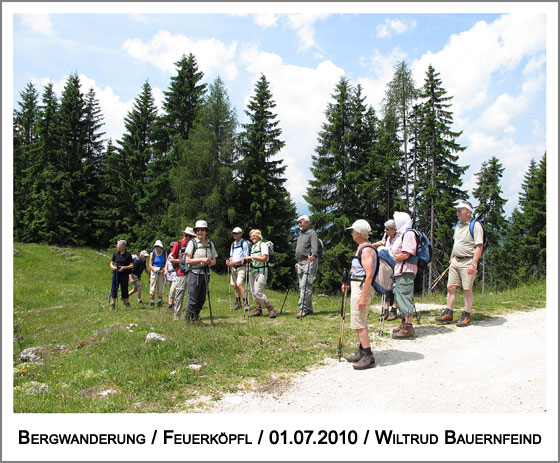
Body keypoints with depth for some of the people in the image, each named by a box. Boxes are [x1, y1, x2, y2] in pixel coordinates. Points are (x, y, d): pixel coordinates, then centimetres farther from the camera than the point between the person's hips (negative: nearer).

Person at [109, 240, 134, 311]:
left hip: (124, 275, -3)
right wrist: (112, 266, -12)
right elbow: (111, 263, 11)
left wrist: (124, 267, -16)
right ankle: (112, 304, 8)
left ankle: (127, 303, 19)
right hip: (116, 274, 3)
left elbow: (132, 265, -2)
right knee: (114, 289, 1)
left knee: (124, 289, 3)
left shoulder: (128, 254, -2)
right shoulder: (115, 253, 8)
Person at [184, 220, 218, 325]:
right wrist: (201, 259, -16)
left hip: (206, 274, 5)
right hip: (194, 274, -4)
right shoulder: (192, 242, -3)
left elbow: (214, 261, 13)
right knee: (193, 298, -4)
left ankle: (196, 317, 24)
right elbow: (187, 260, -7)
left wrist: (207, 262, -9)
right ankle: (190, 317, 13)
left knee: (202, 299, 9)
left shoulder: (210, 244, 10)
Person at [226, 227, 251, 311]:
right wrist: (229, 261, 0)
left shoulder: (244, 243, -5)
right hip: (233, 267, 7)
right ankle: (238, 303, 16)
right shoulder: (233, 244, 17)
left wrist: (235, 262, -18)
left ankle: (245, 303, -14)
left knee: (239, 284, -19)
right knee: (235, 286, 8)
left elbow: (246, 257, -10)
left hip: (241, 267, -7)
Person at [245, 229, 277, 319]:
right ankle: (258, 309, 16)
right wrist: (248, 259, 3)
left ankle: (271, 309, -5)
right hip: (252, 270, 8)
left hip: (261, 271, -8)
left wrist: (251, 257, -16)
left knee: (258, 292, -14)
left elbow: (264, 258, -17)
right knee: (253, 291, 5)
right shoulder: (253, 246, 18)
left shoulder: (263, 245, -6)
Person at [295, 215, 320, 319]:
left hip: (309, 262, -9)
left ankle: (303, 308, -16)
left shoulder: (312, 233, -5)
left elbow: (314, 246, -21)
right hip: (301, 263, 9)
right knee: (302, 286, 8)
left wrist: (313, 255, -38)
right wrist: (298, 262, 25)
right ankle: (309, 309, 14)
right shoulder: (300, 234, 23)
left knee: (305, 285, -15)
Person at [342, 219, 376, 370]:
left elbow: (369, 275, -23)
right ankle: (362, 351, 28)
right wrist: (349, 284, 18)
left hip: (362, 288, -11)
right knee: (360, 322, 17)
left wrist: (363, 297, -26)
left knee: (358, 322, -9)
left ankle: (368, 357, -5)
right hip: (357, 286, 11)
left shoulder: (366, 250, -17)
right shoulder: (361, 248, 16)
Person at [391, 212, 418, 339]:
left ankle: (408, 328, -6)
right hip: (399, 271, 11)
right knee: (400, 299, 16)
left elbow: (405, 255, -19)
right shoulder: (401, 234, 20)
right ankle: (405, 323, 26)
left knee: (405, 298, -9)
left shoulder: (409, 234, -12)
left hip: (405, 272, -11)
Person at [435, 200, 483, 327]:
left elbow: (479, 247, -14)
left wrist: (474, 264, -20)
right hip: (455, 261, 7)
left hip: (467, 262, -7)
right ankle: (448, 314, 11)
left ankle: (466, 316, 9)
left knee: (467, 289, -1)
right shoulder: (458, 225, 15)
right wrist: (451, 258, 20)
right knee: (451, 287, 5)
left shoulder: (475, 225, -9)